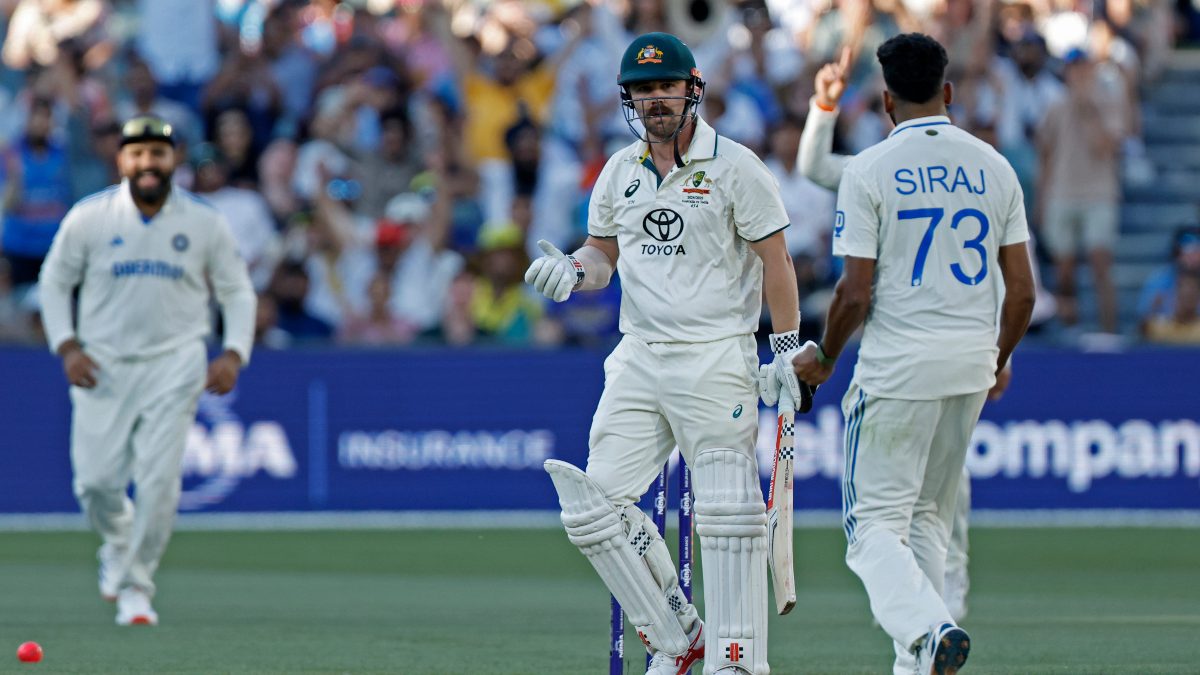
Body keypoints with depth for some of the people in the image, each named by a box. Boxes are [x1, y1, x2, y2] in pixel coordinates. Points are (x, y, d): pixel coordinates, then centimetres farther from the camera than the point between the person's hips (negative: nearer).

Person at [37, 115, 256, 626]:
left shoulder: (205, 224, 0)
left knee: (159, 479, -11)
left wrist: (234, 353, -6)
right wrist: (66, 346, -5)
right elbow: (54, 281, 8)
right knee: (96, 479, -2)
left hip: (173, 364, 0)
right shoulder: (89, 217, -2)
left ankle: (136, 585, 2)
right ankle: (117, 543, 31)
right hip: (102, 365, 0)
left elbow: (236, 292, 8)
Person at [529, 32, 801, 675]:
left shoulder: (734, 167, -4)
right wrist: (573, 271, -3)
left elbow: (774, 259, -3)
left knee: (725, 514, -9)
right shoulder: (619, 172, 11)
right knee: (597, 502, -3)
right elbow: (603, 253, 21)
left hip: (716, 357, -6)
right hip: (638, 357, 6)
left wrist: (787, 349, -7)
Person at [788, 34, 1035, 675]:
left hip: (898, 367, -5)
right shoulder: (993, 167, 6)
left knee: (875, 522, -2)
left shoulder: (869, 171, -8)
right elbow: (1021, 290, 6)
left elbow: (855, 292, -11)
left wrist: (823, 357, 7)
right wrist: (1000, 358, 23)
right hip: (972, 364, 5)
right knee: (927, 518, 18)